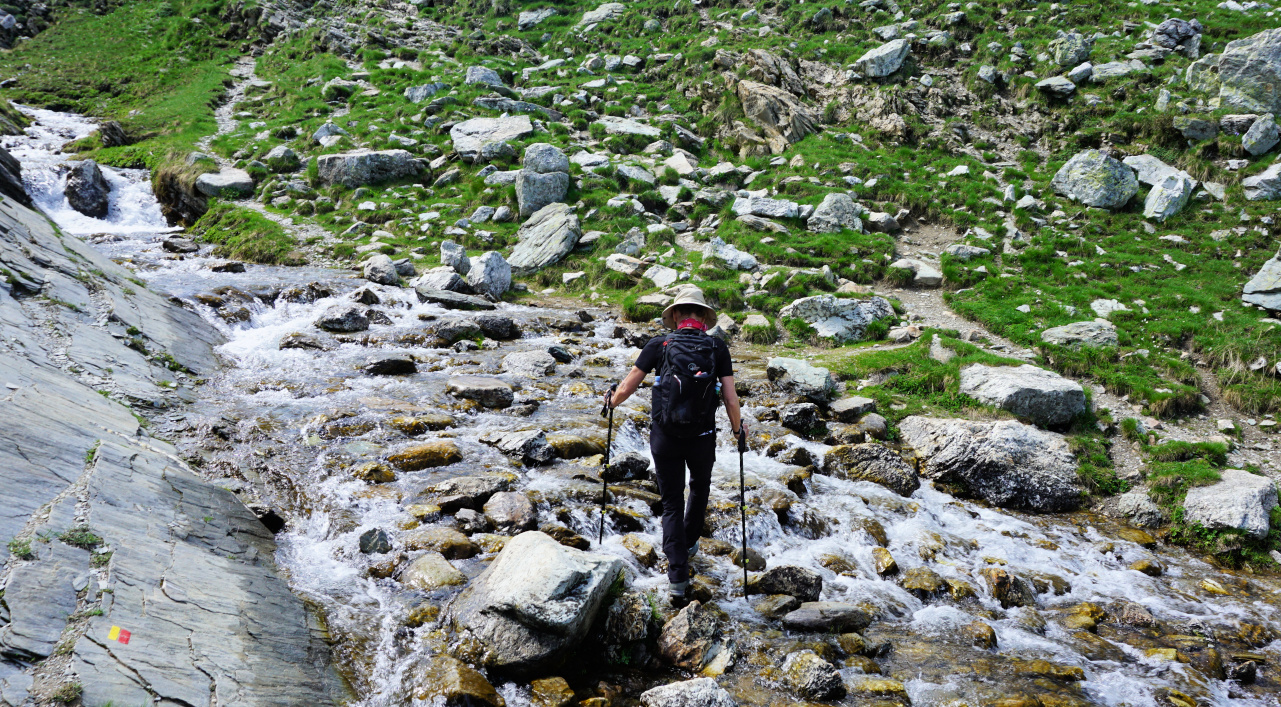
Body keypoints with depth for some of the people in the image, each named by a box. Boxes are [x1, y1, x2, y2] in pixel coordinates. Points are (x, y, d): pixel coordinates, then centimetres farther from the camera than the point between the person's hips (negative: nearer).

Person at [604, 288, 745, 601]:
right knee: (700, 487, 31)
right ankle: (689, 543, 48)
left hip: (664, 437, -1)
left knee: (672, 503, 10)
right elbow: (731, 400, -5)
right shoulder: (718, 348, -3)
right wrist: (738, 427, 14)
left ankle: (678, 577, 3)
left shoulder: (659, 346, -4)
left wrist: (611, 401, 21)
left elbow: (626, 389, -1)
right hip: (702, 437, 1)